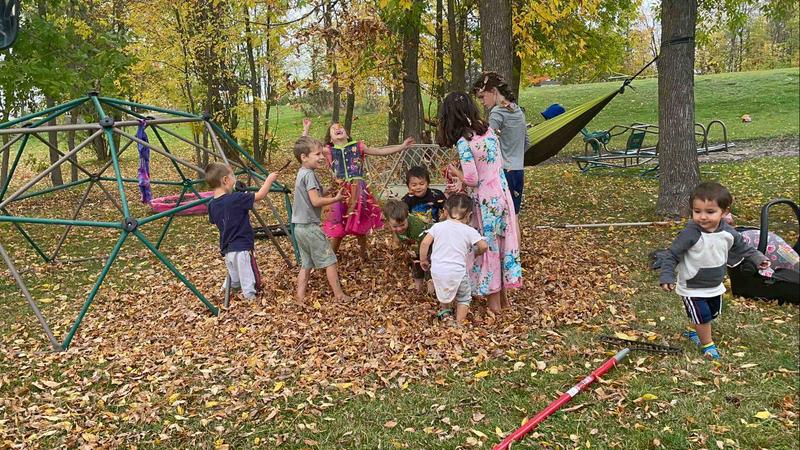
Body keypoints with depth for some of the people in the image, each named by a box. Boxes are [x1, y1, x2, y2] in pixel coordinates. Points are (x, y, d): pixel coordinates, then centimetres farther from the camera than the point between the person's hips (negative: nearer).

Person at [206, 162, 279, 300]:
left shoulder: (212, 204, 2)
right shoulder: (235, 199, -19)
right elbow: (260, 195, -15)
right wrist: (269, 179, -1)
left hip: (227, 250, 8)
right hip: (242, 249, -7)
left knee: (234, 282, 22)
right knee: (248, 283, 2)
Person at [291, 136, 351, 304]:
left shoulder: (301, 173, 13)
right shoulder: (309, 174, -16)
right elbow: (316, 201, -21)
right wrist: (336, 199, -11)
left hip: (299, 226, 9)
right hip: (310, 226, -9)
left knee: (306, 263, 14)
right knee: (329, 260, 1)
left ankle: (300, 296, 14)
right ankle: (339, 295, 7)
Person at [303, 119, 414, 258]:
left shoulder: (358, 146, 8)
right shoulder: (329, 151, 8)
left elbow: (380, 151, 11)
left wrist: (402, 146, 7)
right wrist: (306, 129, 5)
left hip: (359, 190, 1)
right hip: (341, 192, 0)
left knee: (361, 227, 10)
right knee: (337, 229, 2)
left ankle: (364, 256, 30)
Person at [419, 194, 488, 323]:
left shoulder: (438, 226, 2)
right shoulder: (469, 231, -4)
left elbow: (425, 243, -2)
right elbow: (484, 246, -9)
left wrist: (423, 260, 11)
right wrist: (476, 253, 12)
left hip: (437, 270, 3)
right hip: (457, 271, -3)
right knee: (464, 298, 18)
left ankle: (444, 309, 40)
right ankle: (459, 322, 17)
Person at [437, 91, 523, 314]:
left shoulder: (464, 141, -17)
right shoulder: (488, 130, 4)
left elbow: (471, 179, -19)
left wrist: (455, 171, 2)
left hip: (484, 201, -6)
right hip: (502, 195, 6)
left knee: (487, 247, 8)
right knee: (503, 243, 15)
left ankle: (494, 300, 19)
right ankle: (503, 295, 29)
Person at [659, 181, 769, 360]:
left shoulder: (728, 233, -12)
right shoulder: (690, 234, -30)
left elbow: (742, 247, 10)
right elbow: (671, 255, -24)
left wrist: (757, 257, 6)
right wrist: (667, 276, -32)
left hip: (715, 285, 6)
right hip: (692, 288, -6)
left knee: (713, 312, 23)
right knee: (703, 315, -6)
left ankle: (693, 330, 49)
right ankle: (707, 344, 20)